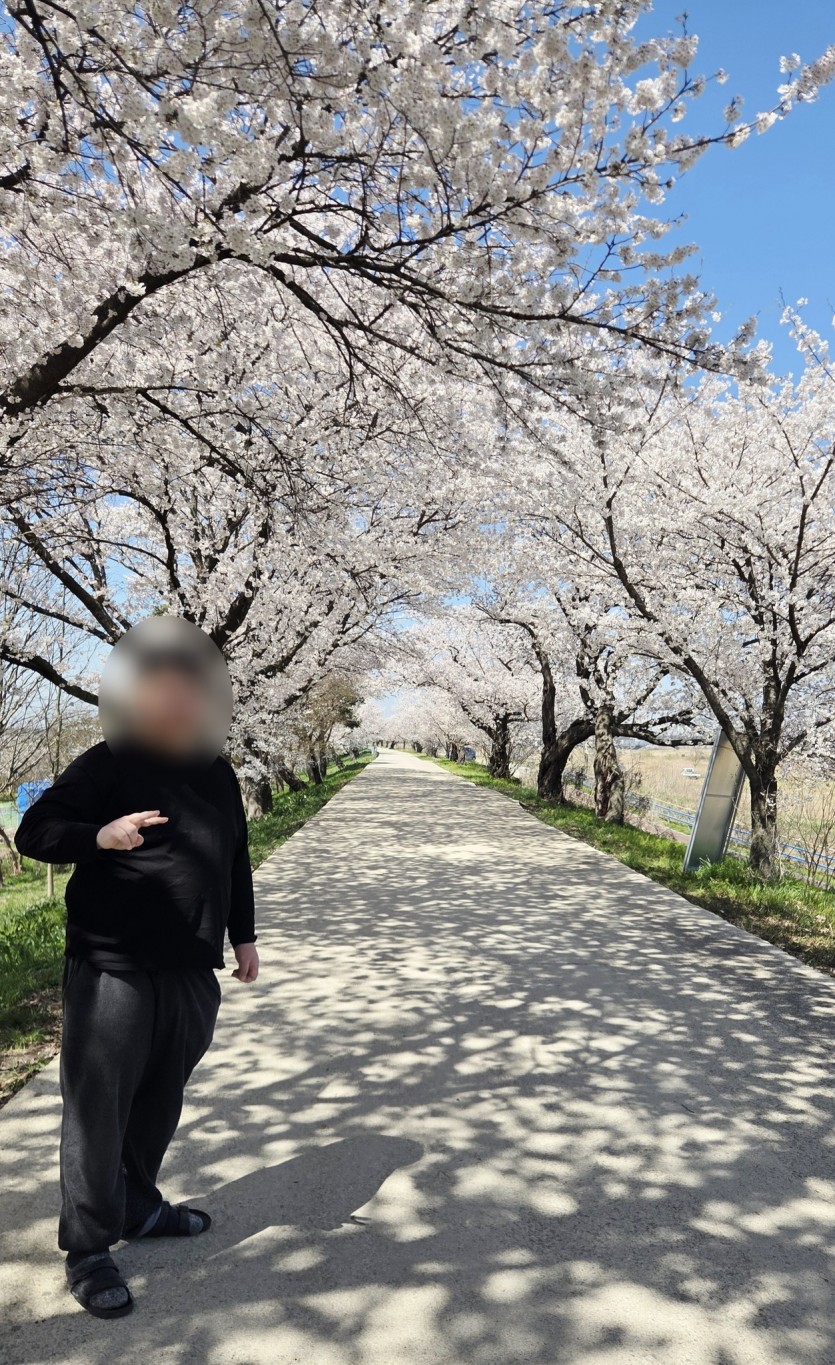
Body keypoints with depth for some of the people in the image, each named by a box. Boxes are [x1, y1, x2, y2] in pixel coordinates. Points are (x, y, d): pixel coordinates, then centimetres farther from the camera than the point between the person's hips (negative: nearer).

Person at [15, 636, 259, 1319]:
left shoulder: (218, 774, 10)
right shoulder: (108, 763, -8)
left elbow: (237, 863, 18)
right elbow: (34, 832, -10)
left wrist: (244, 935, 19)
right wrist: (100, 835, -29)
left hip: (192, 974, 6)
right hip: (111, 970, -5)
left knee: (160, 1102, 19)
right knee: (98, 1108, 4)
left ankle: (138, 1206, 39)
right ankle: (88, 1249, 21)